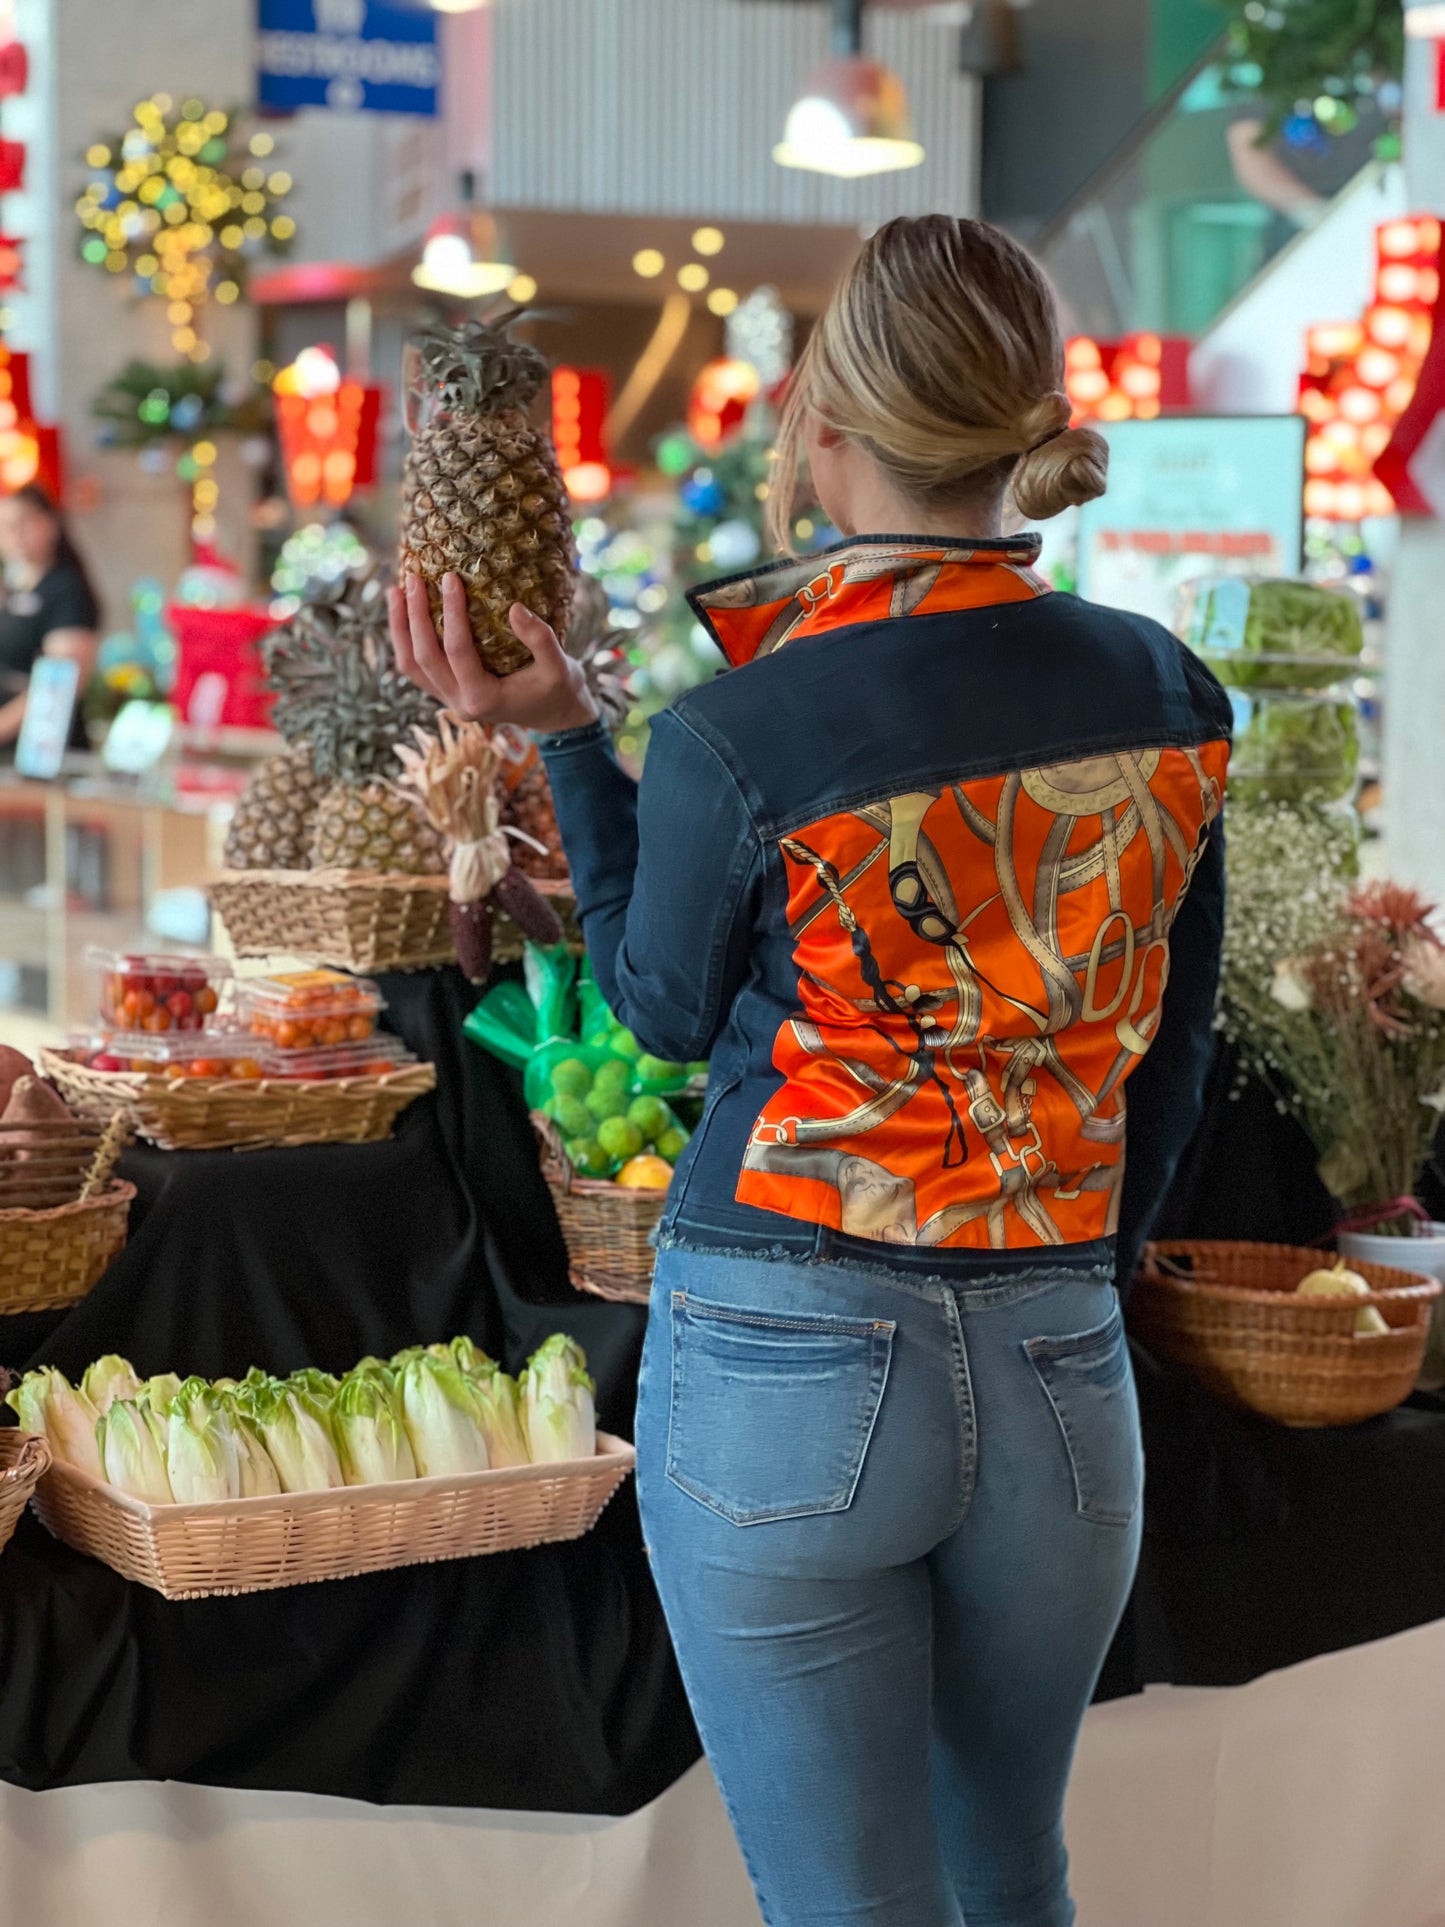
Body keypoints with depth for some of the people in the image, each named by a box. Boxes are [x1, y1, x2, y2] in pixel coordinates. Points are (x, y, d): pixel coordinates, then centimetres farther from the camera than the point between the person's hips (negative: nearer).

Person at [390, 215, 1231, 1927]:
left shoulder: (741, 737, -15)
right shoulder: (1170, 698, -1)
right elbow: (1168, 1059, 9)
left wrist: (563, 738, 7)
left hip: (786, 1365, -4)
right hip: (1061, 1373, 5)